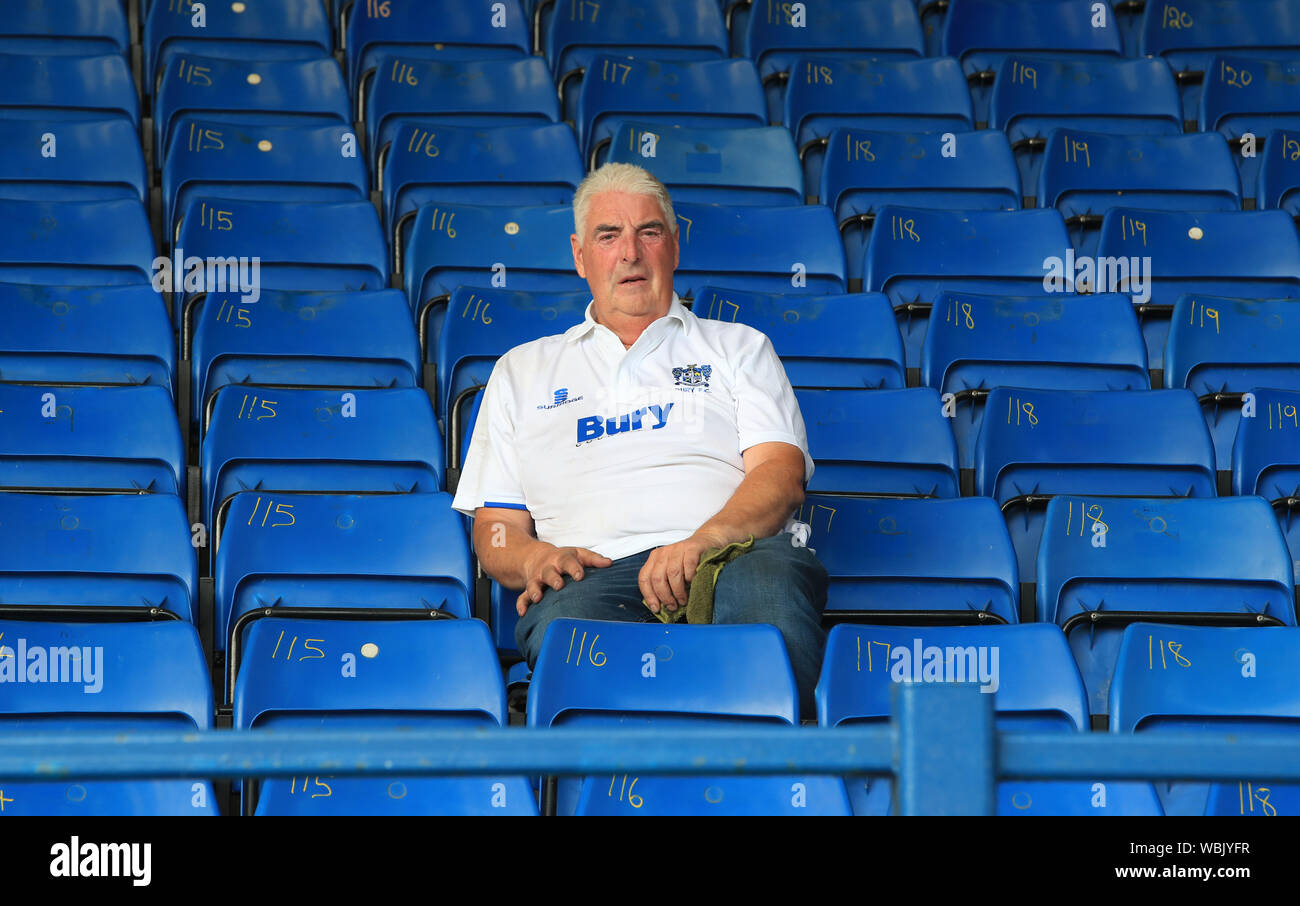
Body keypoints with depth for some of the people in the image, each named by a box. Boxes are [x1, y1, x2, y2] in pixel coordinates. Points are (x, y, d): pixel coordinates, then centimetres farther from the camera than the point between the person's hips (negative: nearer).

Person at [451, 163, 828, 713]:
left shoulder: (739, 348, 27)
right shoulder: (521, 372, 31)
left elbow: (781, 474, 9)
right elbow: (494, 526, 24)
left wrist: (700, 542, -13)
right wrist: (534, 558, -3)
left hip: (734, 553, 0)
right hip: (596, 572, 0)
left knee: (767, 585, -40)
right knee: (563, 619, -39)